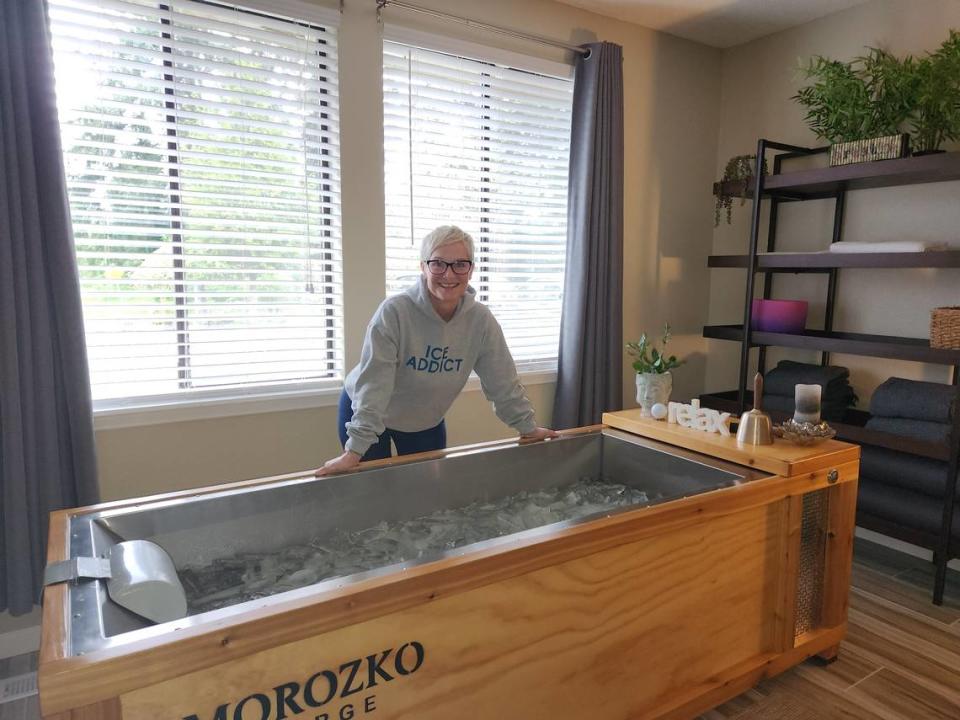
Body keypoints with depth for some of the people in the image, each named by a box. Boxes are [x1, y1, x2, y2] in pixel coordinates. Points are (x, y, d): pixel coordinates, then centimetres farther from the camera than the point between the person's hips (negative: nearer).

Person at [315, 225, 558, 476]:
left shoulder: (481, 320, -18)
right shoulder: (394, 312, -30)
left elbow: (502, 381, -7)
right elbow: (373, 384, -31)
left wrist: (527, 427, -1)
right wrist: (355, 452, -33)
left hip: (427, 422, 4)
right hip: (364, 413, -3)